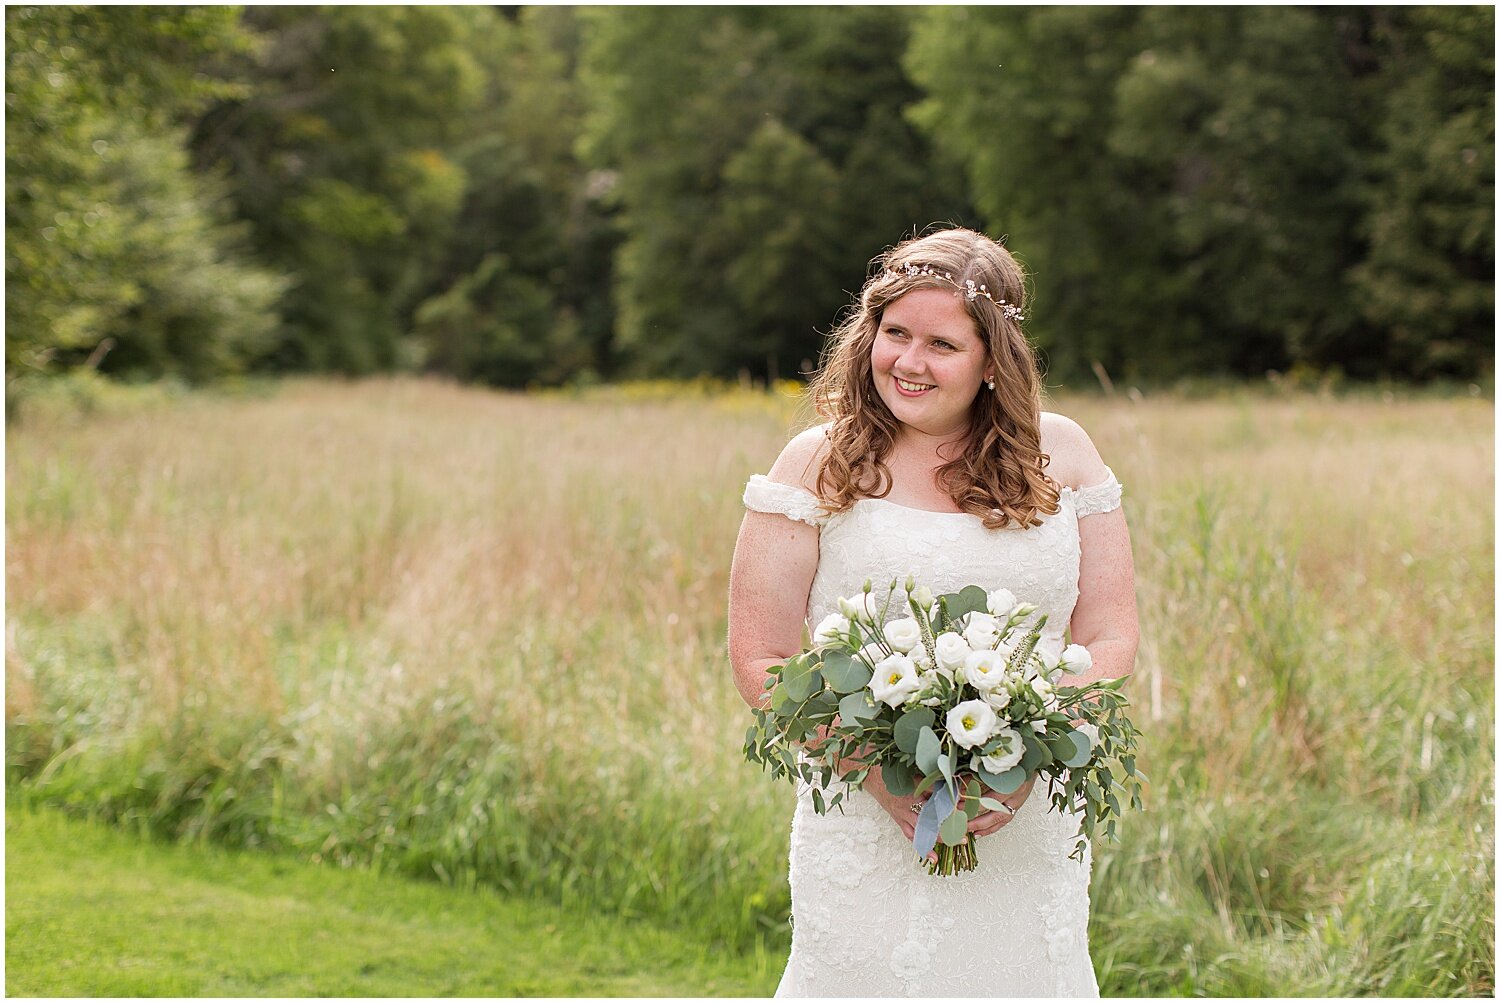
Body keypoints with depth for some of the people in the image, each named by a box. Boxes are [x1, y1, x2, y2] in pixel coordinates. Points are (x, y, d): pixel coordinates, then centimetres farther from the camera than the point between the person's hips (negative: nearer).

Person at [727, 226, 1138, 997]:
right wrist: (877, 771, -16)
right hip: (869, 831, -2)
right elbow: (761, 660, -3)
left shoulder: (1059, 454, 5)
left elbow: (1109, 637, 4)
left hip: (1031, 833, 2)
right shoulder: (820, 466, -1)